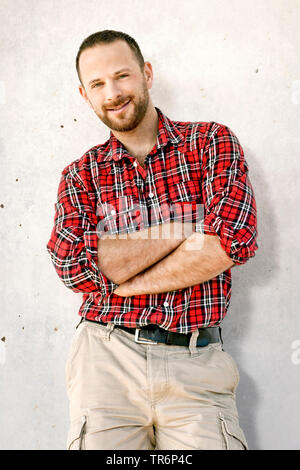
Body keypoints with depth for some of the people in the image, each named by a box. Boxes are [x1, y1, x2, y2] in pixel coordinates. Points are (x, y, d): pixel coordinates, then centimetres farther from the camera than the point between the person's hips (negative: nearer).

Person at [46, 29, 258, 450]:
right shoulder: (81, 175, 8)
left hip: (197, 365, -1)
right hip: (107, 357, 1)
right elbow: (73, 267, -9)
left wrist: (127, 282, -8)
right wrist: (185, 228, -11)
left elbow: (235, 240, -12)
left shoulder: (212, 141, 4)